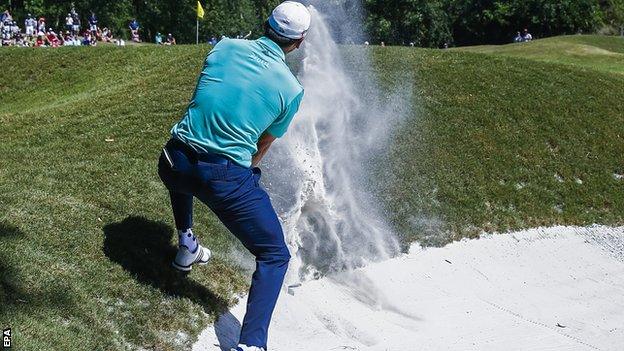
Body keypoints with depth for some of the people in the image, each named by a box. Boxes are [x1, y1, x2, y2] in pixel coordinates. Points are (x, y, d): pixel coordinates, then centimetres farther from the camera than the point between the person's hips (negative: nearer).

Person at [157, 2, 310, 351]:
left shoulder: (225, 47, 4)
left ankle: (187, 246, 47)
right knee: (275, 256, 8)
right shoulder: (291, 88, -3)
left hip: (174, 163, 5)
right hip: (227, 179, -4)